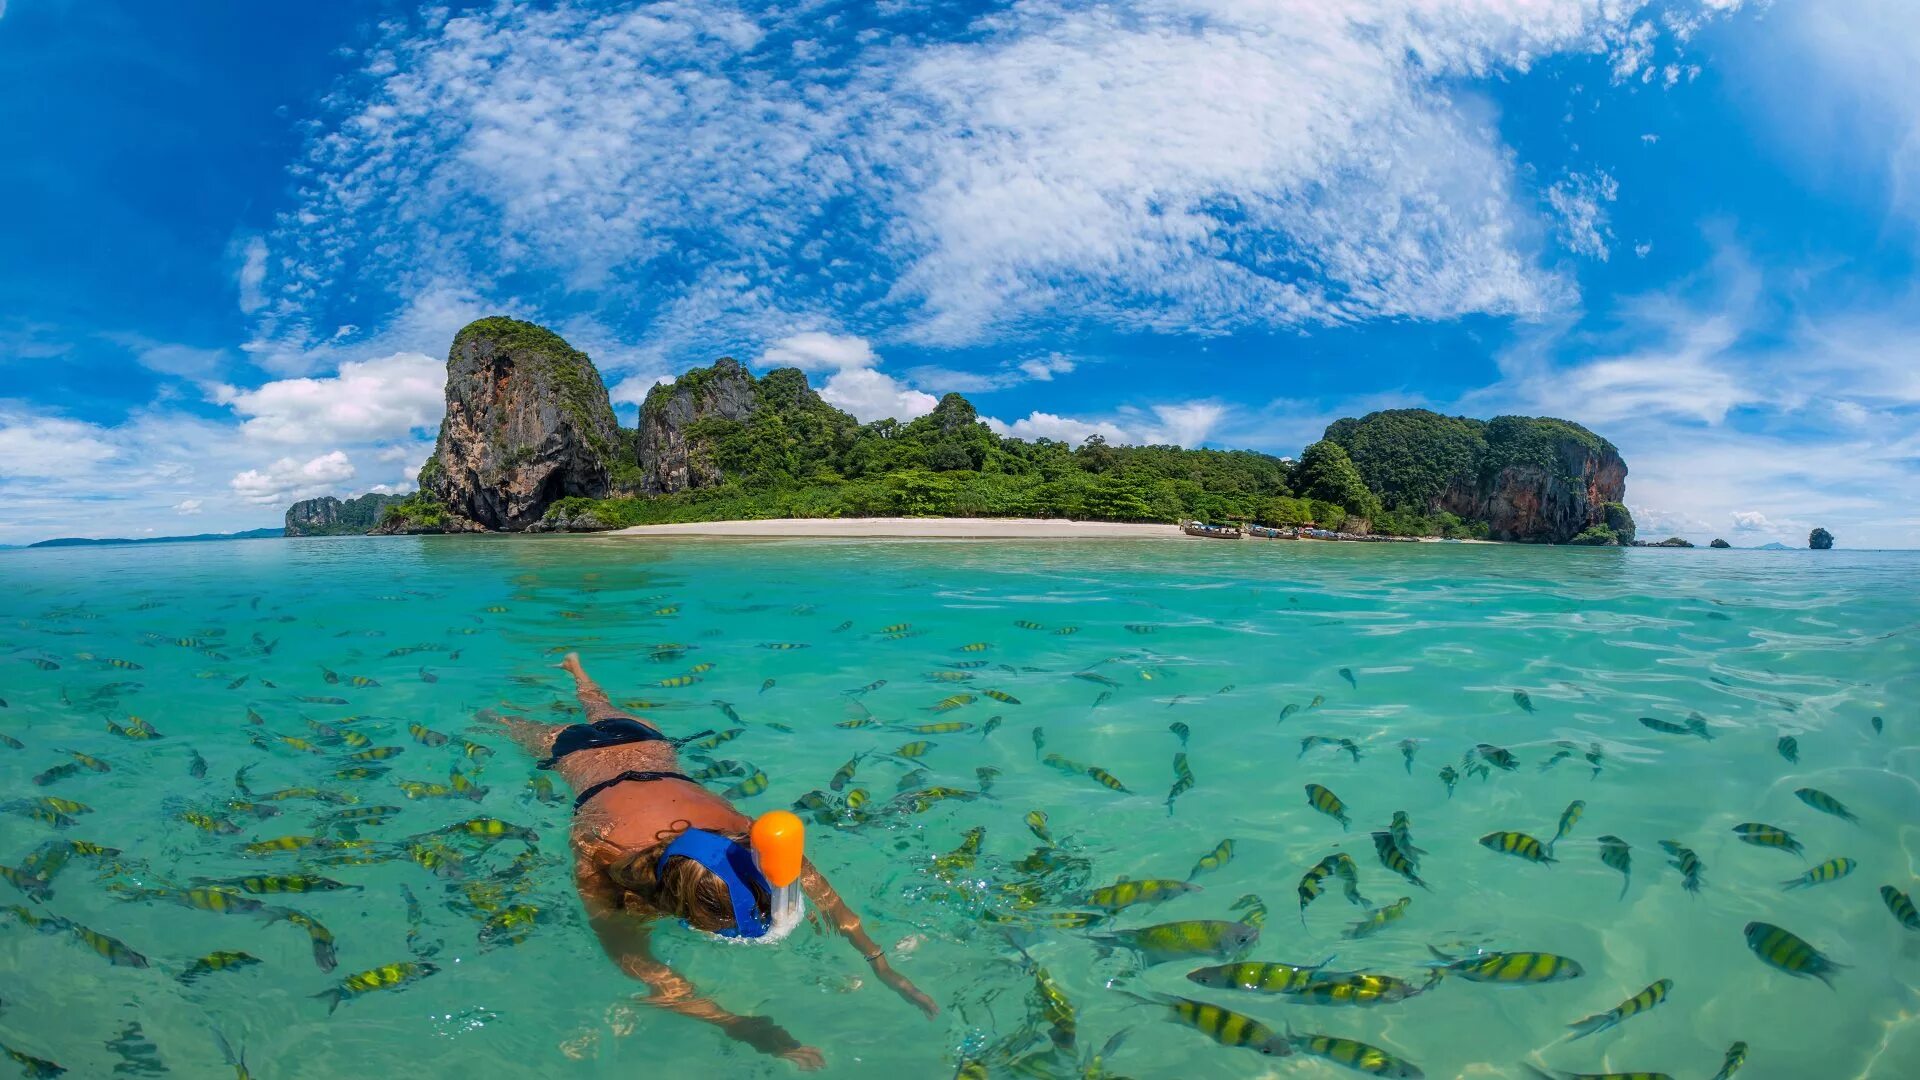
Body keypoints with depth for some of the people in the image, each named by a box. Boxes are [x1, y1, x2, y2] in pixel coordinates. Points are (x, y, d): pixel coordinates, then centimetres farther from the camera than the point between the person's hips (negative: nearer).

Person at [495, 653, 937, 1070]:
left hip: (645, 744, 3)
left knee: (603, 713, 38)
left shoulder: (734, 829, -44)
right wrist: (742, 1028, -53)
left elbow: (809, 877, -34)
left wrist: (879, 962, -40)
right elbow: (636, 964, -44)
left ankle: (576, 668, 63)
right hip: (575, 751, -2)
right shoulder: (598, 864, -49)